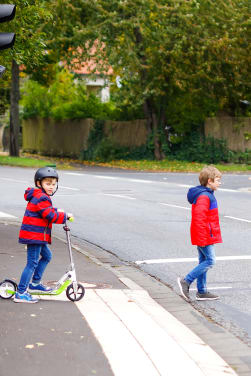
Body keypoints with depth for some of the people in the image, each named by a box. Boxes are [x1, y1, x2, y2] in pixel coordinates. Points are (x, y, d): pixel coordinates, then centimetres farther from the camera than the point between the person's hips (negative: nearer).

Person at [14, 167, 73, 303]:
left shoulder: (39, 196, 15)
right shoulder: (41, 198, -18)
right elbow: (51, 216, -21)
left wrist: (56, 211, 17)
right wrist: (65, 215, -8)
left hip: (38, 236, 11)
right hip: (34, 236, -11)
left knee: (46, 256, 23)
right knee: (32, 263, -9)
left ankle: (35, 283, 30)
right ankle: (20, 293, -7)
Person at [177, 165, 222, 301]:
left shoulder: (207, 194, 15)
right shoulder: (204, 197, -19)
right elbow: (199, 217, -25)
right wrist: (203, 237, -25)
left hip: (201, 236, 10)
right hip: (204, 236, -10)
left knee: (203, 261, 12)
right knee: (210, 261, -7)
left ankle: (202, 292, 17)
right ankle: (186, 281, -5)